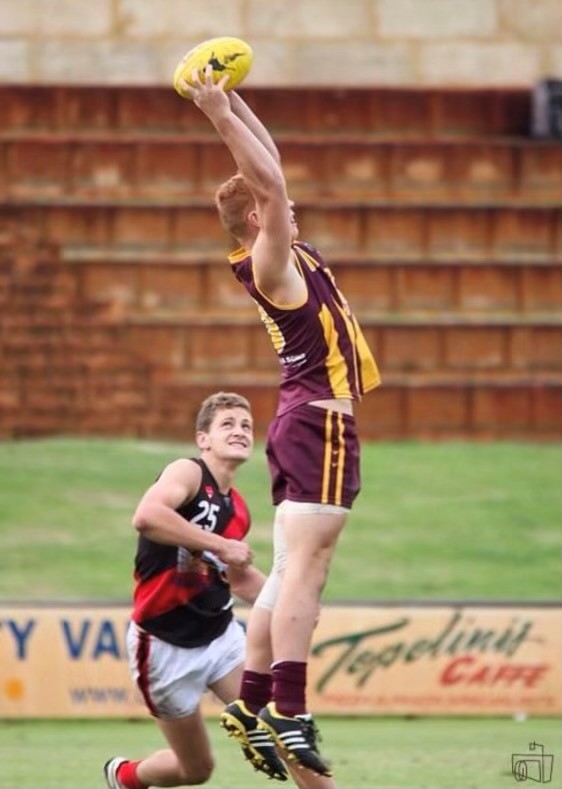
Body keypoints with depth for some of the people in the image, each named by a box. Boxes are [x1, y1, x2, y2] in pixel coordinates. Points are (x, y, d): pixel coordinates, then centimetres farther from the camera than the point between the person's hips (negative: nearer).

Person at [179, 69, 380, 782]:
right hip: (320, 418, -10)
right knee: (305, 566, -16)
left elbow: (269, 172, 22)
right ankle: (289, 709, -24)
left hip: (301, 421, 10)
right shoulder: (270, 261, -11)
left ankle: (252, 702, 9)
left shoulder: (279, 256, 13)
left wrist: (230, 101, 20)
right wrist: (220, 115, -21)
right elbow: (271, 183, -22)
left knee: (290, 570, 10)